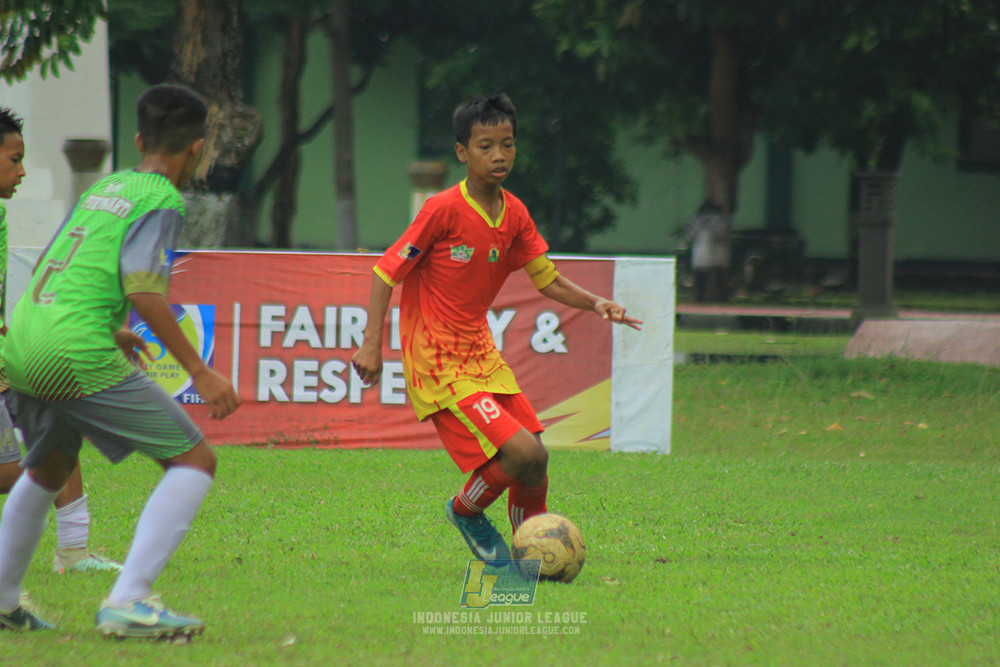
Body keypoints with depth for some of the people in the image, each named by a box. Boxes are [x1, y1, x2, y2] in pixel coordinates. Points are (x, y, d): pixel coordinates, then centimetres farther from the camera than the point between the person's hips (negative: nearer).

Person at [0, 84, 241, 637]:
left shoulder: (102, 188, 21)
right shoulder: (161, 200, -2)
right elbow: (144, 292, -13)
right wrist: (200, 372, -11)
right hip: (78, 356, -8)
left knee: (49, 467, 33)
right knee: (194, 460, -2)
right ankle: (127, 602, -12)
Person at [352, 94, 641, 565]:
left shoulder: (514, 214, 4)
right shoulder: (443, 211, -16)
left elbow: (547, 279, 12)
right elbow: (386, 273, -12)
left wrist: (595, 304, -5)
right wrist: (372, 344, -19)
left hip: (480, 353, 7)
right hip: (437, 364, -7)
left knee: (535, 462, 4)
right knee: (520, 452, -17)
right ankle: (467, 510, 11)